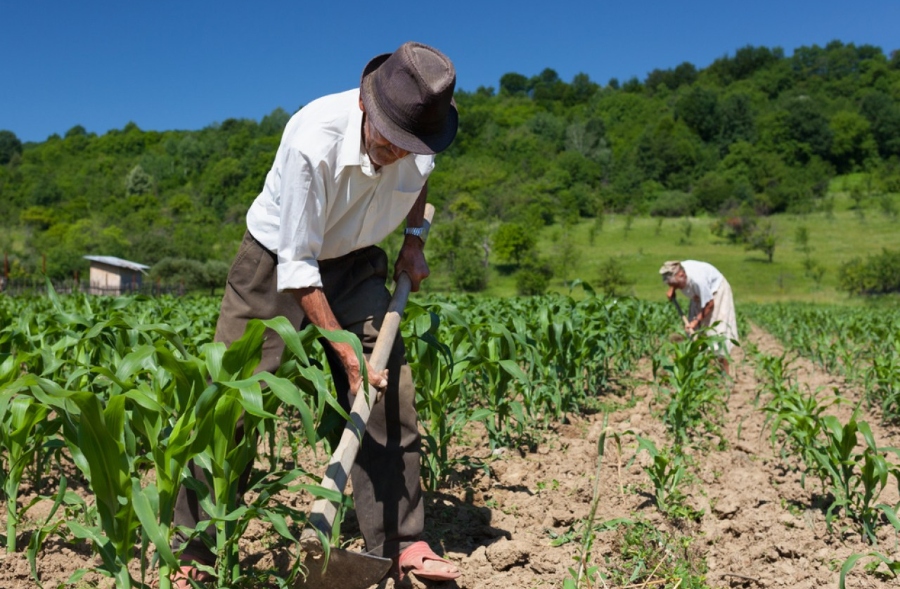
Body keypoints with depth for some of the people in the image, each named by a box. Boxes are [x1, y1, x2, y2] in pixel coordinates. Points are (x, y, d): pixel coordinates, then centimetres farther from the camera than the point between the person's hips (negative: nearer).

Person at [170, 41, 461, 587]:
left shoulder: (420, 136, -17)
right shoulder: (312, 142, -34)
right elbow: (297, 266, -27)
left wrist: (415, 239, 0)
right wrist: (345, 353, -27)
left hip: (354, 264, 5)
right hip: (277, 261, -4)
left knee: (391, 391, -6)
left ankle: (400, 543, 6)